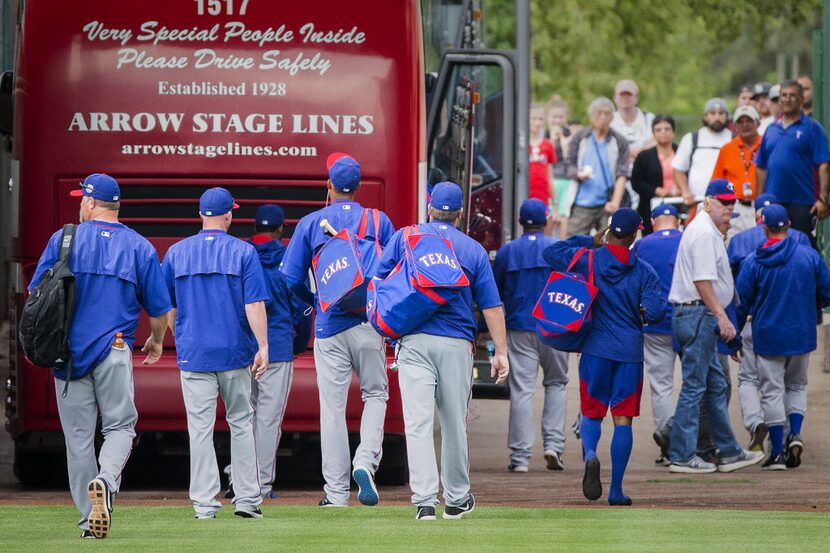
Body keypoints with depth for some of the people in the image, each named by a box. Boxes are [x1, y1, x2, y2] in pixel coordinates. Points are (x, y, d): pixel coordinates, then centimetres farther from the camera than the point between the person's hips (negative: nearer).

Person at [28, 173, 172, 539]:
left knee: (78, 437, 6)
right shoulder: (139, 247, 4)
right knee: (120, 426, 8)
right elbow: (160, 308, 7)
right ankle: (105, 481, -23)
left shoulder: (63, 240, 1)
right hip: (114, 350, 0)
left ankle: (89, 521, 5)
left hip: (67, 351, 0)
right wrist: (156, 341, 26)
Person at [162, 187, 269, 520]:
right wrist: (263, 346, -10)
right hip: (236, 353, -1)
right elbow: (254, 304, -10)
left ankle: (205, 503, -4)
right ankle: (246, 499, 8)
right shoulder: (243, 252, -2)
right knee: (241, 423, 10)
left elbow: (165, 306, 10)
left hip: (193, 354, 1)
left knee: (200, 427, 0)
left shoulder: (176, 252, 4)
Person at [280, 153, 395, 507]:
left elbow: (290, 279, 1)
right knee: (375, 394, 15)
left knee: (332, 408, 3)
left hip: (329, 328, 0)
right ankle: (366, 461, -9)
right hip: (369, 324, 0)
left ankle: (336, 493, 3)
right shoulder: (379, 221, 2)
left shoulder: (310, 224, 2)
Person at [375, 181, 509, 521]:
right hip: (457, 345, 1)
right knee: (454, 424, 12)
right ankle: (457, 499, 21)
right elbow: (491, 305, 6)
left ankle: (425, 501, -16)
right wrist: (501, 352, 6)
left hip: (415, 341, -1)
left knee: (418, 423, -6)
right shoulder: (473, 250, 10)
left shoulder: (405, 238, 7)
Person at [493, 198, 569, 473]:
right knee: (556, 383, 16)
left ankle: (520, 456, -4)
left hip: (519, 329, 0)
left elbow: (494, 292, 8)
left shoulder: (507, 252, 2)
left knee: (521, 389, -1)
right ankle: (554, 443, 3)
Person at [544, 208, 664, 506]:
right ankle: (616, 490, 2)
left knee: (591, 412, 12)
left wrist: (588, 241, 12)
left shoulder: (588, 261, -3)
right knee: (623, 418, 5)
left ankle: (590, 454, -22)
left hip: (596, 349, 0)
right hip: (630, 352, 0)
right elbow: (655, 311, -10)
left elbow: (551, 252, 7)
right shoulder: (644, 271, -3)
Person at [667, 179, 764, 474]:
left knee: (716, 385, 14)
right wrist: (721, 316, -21)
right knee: (694, 386, -8)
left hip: (699, 316, 11)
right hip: (698, 314, -11)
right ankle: (682, 457, -7)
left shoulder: (709, 231, 19)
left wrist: (719, 317, 21)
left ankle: (729, 452, 19)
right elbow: (702, 281, -21)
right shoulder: (704, 233, -14)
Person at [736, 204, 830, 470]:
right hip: (802, 335, 2)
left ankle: (777, 453, 2)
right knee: (797, 385, 19)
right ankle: (795, 434, -3)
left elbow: (741, 303, -3)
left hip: (768, 336, -2)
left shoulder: (753, 262, -8)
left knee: (772, 391, 4)